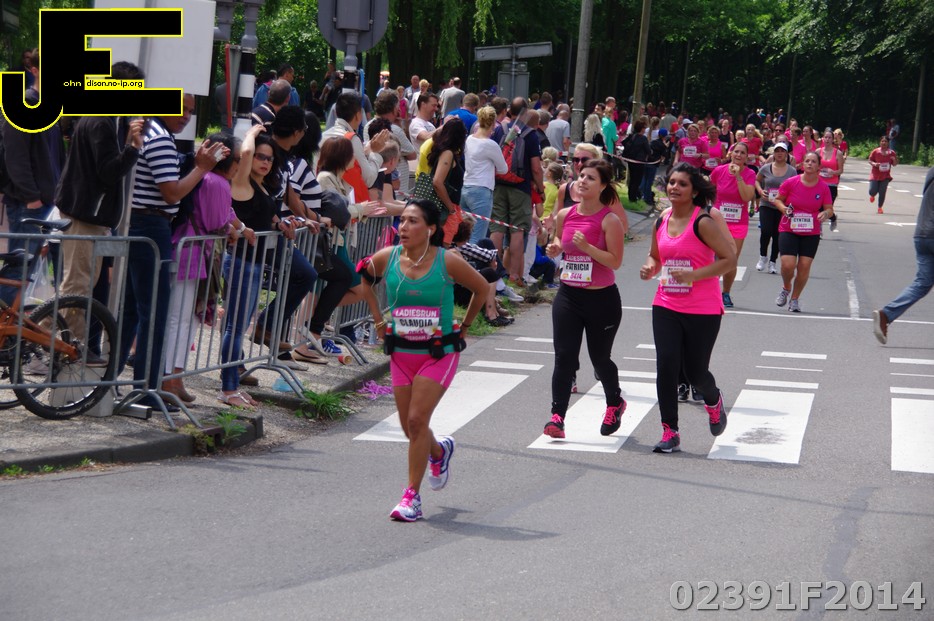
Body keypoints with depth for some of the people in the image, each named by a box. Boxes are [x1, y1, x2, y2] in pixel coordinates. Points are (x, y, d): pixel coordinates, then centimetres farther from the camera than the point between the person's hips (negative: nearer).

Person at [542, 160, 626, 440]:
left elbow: (615, 261, -15)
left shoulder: (609, 220, -12)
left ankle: (615, 404, 38)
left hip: (602, 298, -4)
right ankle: (557, 416, -9)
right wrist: (554, 248, -2)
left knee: (599, 358, 10)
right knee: (564, 356, -7)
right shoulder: (565, 215, 3)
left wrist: (587, 247, -25)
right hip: (568, 295, 4)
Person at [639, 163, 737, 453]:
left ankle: (713, 401, 41)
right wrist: (649, 268, -1)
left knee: (695, 371, 5)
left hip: (703, 311, -5)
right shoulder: (662, 220, 7)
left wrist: (693, 275, -23)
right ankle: (670, 433, 2)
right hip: (666, 307, 5)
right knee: (666, 367, -7)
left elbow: (729, 259, -14)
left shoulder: (703, 222, -13)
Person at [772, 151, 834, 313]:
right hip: (789, 230, -2)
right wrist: (784, 208, -15)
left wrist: (825, 214, -19)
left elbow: (829, 209, 4)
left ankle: (794, 299, 17)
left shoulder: (823, 187, -3)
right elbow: (777, 199, 6)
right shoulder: (791, 183, -7)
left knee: (805, 266, -3)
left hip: (811, 233, 2)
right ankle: (786, 288, 21)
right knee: (788, 264, -13)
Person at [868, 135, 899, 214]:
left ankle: (880, 208, 12)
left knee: (882, 192, -3)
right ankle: (872, 195, 32)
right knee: (873, 191, -7)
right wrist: (874, 164, -18)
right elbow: (870, 160, 3)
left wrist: (895, 159, -15)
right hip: (875, 175, -1)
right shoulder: (875, 151, -5)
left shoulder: (891, 153, 0)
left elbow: (894, 164, 7)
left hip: (885, 176, 1)